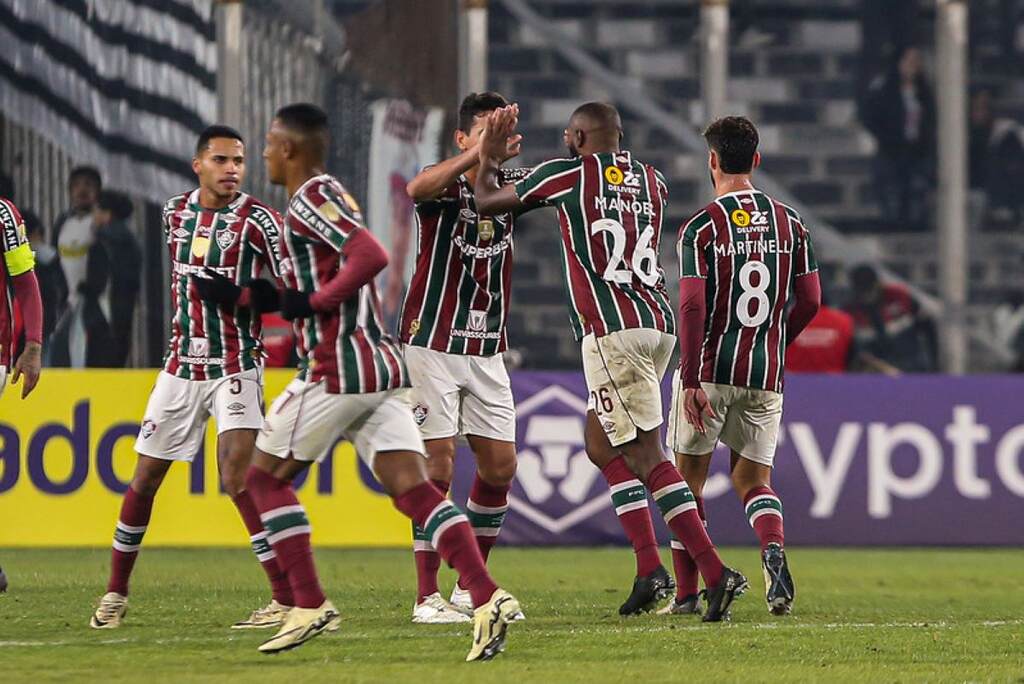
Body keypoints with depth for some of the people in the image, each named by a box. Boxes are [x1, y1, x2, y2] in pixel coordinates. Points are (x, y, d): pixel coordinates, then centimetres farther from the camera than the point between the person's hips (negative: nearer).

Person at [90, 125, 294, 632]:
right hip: (181, 366, 5)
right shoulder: (175, 213, 7)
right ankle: (115, 594, 25)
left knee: (238, 480, -19)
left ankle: (289, 600, -18)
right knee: (143, 481, 10)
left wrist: (237, 296, -25)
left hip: (236, 368, -5)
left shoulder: (257, 221, -9)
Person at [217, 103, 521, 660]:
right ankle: (488, 599, -19)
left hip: (336, 371, -9)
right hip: (381, 366, 9)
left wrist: (313, 302, -14)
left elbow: (371, 257, -23)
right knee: (413, 488, -3)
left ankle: (309, 606, 2)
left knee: (265, 476, 6)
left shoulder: (311, 199, -8)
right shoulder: (331, 196, 22)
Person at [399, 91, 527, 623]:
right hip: (433, 344, -6)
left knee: (500, 468, 4)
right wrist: (479, 154, -47)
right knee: (437, 465, -9)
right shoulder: (446, 185, -11)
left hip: (486, 351, 6)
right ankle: (427, 597, -6)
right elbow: (416, 189, -34)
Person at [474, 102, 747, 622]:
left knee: (645, 454, -8)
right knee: (601, 446, 15)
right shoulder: (651, 181, 16)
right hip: (658, 323, 7)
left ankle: (715, 572, -16)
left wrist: (488, 155, 28)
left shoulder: (568, 175, 0)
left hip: (612, 329, -7)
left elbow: (487, 203, 10)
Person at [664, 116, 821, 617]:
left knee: (688, 479, 10)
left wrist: (691, 381, -16)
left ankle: (686, 593, 8)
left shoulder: (701, 228, -9)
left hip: (708, 371, -4)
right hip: (765, 376, 4)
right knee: (753, 479, 13)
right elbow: (810, 299, 6)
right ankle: (773, 547, -18)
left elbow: (692, 306, -15)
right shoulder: (789, 223, 5)